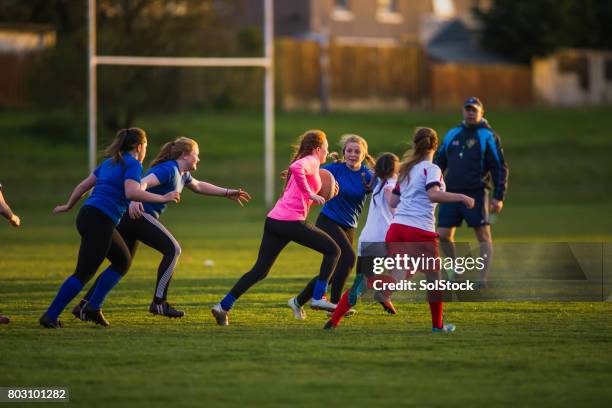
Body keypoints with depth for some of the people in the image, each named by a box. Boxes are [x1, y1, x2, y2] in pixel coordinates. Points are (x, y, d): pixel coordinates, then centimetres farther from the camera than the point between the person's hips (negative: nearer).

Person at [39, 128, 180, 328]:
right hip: (100, 222, -9)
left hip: (87, 215, 9)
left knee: (123, 260, 19)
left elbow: (83, 185, 23)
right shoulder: (133, 164, -5)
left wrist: (68, 205, 35)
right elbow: (131, 192, -23)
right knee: (83, 273, -7)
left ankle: (93, 307, 15)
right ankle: (50, 316, -9)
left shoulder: (110, 162, 20)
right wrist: (162, 198, -18)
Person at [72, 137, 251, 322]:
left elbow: (199, 186, 39)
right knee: (173, 249, -12)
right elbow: (143, 183, -27)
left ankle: (84, 306, 9)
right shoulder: (169, 169, -11)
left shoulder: (181, 174, 20)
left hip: (131, 216, 10)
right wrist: (135, 200, -46)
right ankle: (159, 302, -13)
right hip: (138, 213, -10)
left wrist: (228, 193, 40)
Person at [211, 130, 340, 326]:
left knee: (260, 270, 10)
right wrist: (310, 194, -21)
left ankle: (223, 306, 4)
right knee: (333, 250, 4)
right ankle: (318, 298, 0)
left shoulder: (303, 162, 26)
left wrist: (315, 196, 17)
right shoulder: (312, 161, -2)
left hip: (274, 220, 9)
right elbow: (296, 167, -26)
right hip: (292, 221, -9)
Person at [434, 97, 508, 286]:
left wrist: (498, 196, -10)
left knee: (483, 235, -4)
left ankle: (483, 278, 0)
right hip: (451, 193, 5)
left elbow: (500, 168, -3)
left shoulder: (488, 136, -1)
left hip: (475, 194, -5)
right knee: (443, 235, 3)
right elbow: (439, 162, 20)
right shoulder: (452, 134, 14)